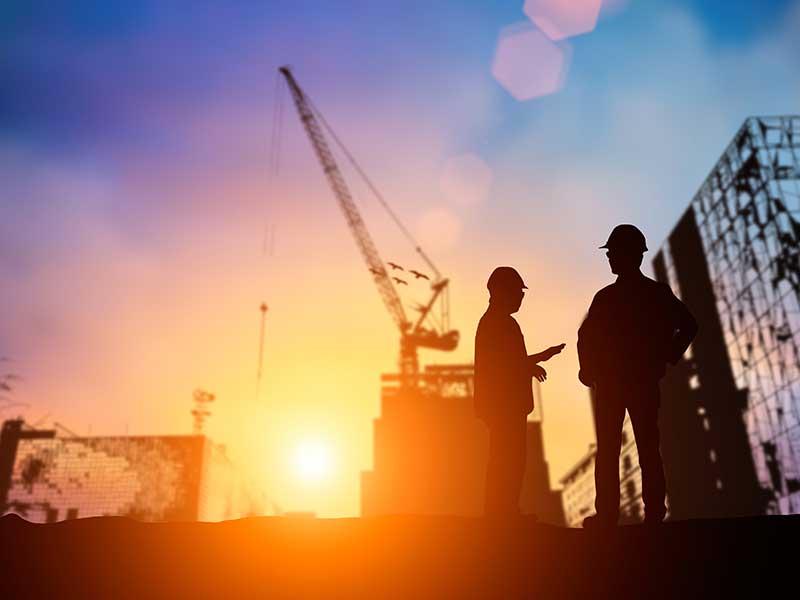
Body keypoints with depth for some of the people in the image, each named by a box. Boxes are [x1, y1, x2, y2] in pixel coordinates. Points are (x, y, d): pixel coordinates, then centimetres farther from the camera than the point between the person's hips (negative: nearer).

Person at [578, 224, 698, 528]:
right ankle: (654, 512, 7)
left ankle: (607, 514, 3)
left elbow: (586, 337, -13)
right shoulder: (659, 293, 3)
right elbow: (689, 326, 2)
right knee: (649, 449, 8)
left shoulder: (606, 297, -8)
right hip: (646, 382, 3)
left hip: (609, 383, -3)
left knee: (608, 451, 3)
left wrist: (588, 370, 0)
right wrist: (666, 358, 6)